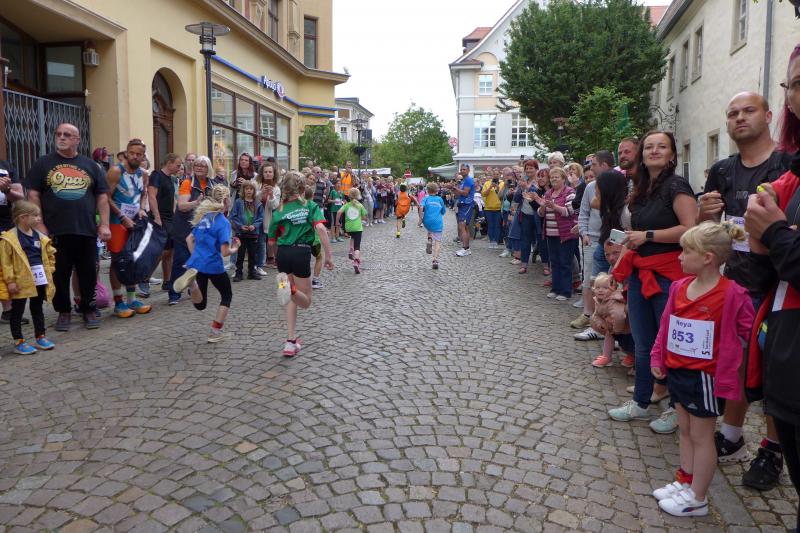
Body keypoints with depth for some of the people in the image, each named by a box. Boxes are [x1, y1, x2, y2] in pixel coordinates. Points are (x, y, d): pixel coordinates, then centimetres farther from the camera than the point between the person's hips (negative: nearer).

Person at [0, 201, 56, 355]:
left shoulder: (40, 237, 6)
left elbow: (49, 255, 17)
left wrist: (49, 271, 7)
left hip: (40, 280, 6)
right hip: (21, 282, -6)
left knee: (37, 309, 16)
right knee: (17, 311, 5)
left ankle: (40, 337, 26)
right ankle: (18, 342, 11)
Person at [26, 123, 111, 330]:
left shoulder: (90, 165, 11)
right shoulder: (43, 164, 7)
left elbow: (102, 196, 9)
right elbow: (33, 196, 3)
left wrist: (104, 224, 0)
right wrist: (40, 225, -6)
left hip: (87, 231, 1)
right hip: (56, 232, -1)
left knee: (88, 273, 5)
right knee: (59, 274, 5)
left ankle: (88, 310, 18)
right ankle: (63, 312, 18)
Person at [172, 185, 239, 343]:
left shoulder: (204, 216, 9)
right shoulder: (223, 222, -13)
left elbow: (189, 239, 16)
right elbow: (224, 252, -18)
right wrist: (234, 249, 2)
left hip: (197, 263, 6)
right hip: (214, 266, -6)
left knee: (200, 305, 15)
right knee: (227, 295, 19)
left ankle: (192, 279, -13)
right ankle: (215, 332, 14)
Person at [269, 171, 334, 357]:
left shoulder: (279, 212, 8)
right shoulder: (311, 206, 2)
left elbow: (272, 240, 11)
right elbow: (320, 229, -13)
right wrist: (329, 256, -12)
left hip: (283, 254, 3)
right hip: (301, 253, -3)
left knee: (292, 299, 18)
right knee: (305, 302, 10)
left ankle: (291, 342, 9)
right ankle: (290, 287, -26)